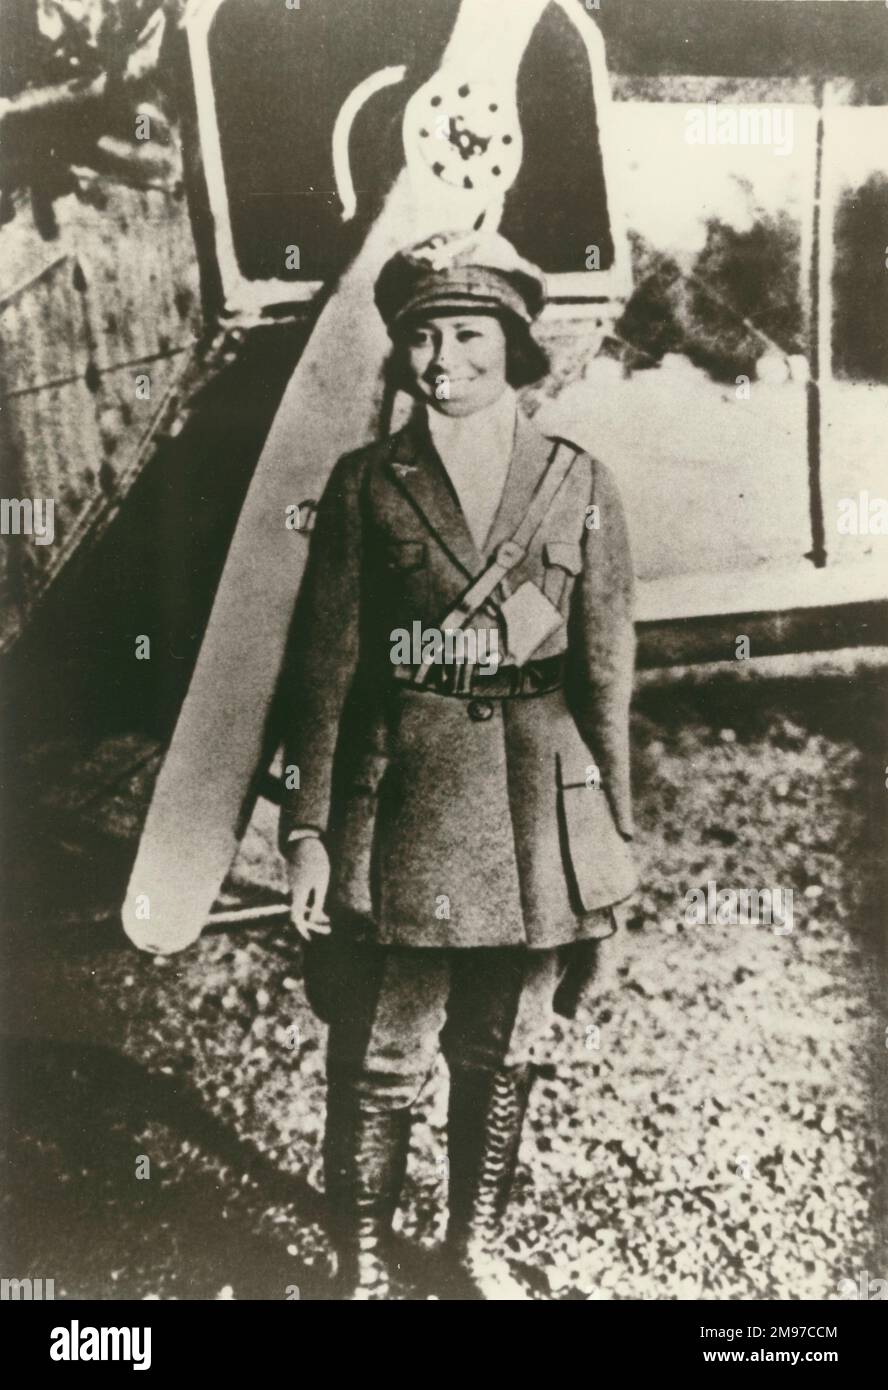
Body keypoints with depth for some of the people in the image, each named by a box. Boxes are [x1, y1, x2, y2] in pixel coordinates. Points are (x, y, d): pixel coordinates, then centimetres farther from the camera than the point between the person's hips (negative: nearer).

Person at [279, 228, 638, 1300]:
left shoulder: (580, 486, 2)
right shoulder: (365, 485, -1)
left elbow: (606, 670, 4)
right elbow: (322, 666, -1)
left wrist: (613, 838, 5)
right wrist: (307, 828, -5)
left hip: (539, 805, 2)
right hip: (403, 804, -1)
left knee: (503, 1056, 16)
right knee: (379, 1064, 6)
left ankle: (475, 1249, 38)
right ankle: (362, 1266, 29)